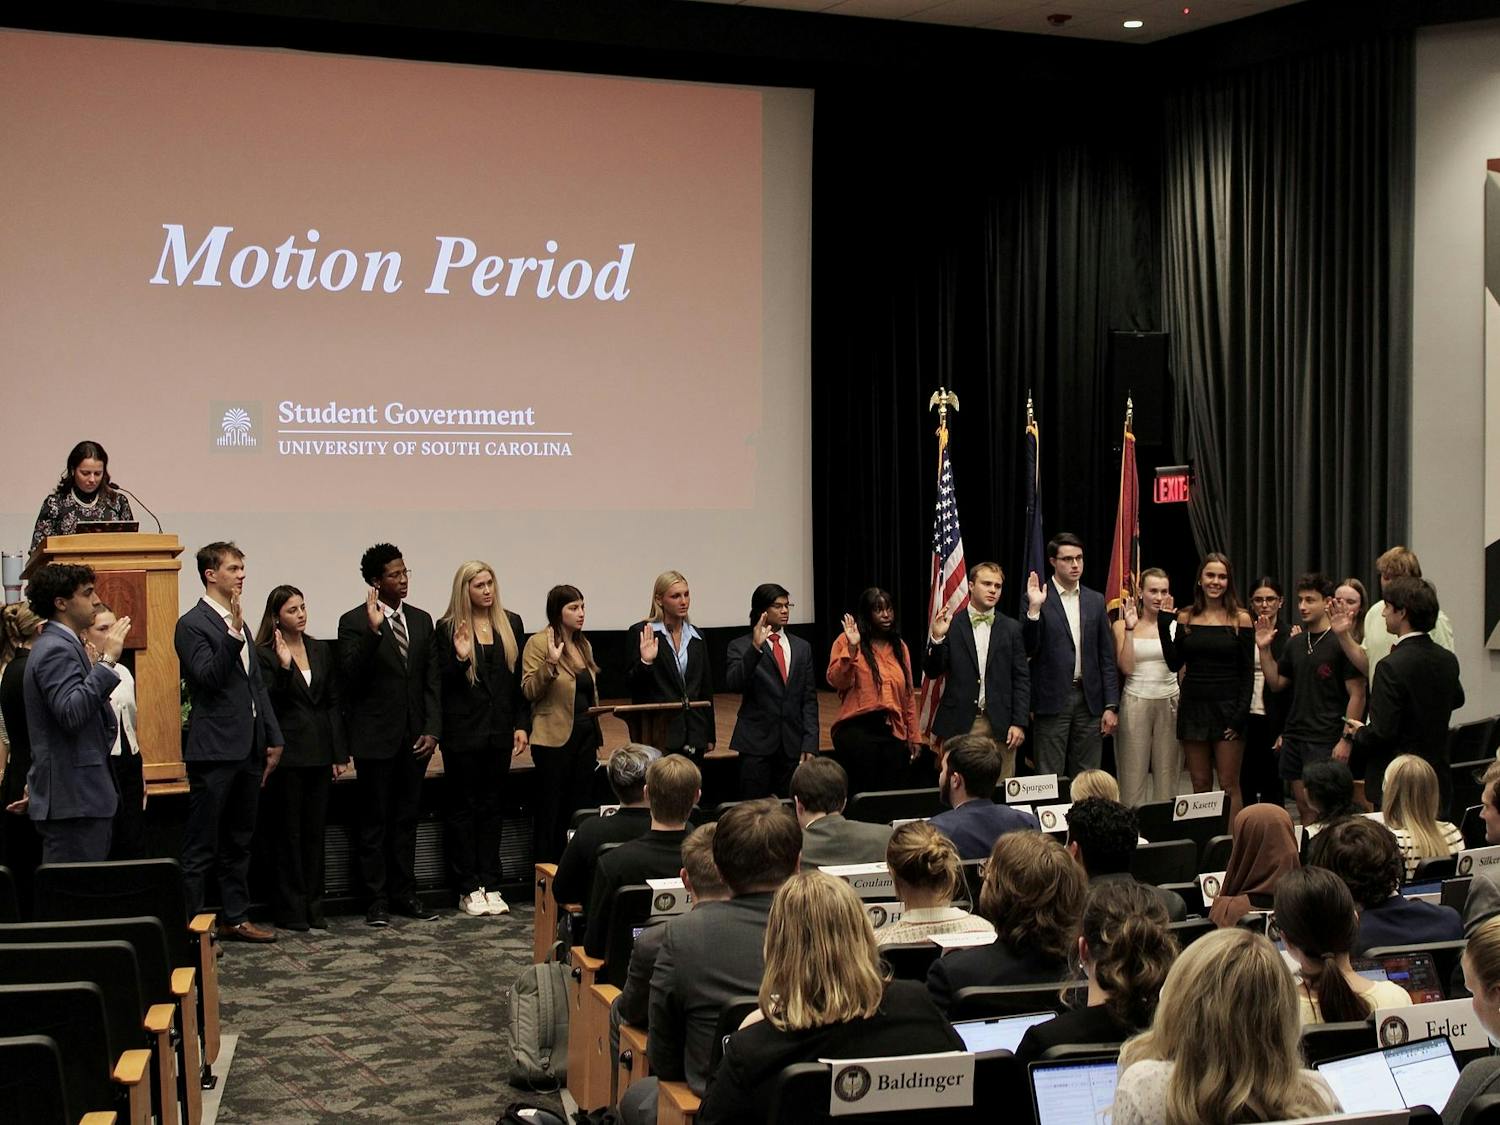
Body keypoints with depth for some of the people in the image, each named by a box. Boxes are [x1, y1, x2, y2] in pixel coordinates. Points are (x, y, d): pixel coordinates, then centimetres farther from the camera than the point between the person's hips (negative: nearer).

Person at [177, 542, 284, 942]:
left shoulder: (238, 624, 17)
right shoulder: (192, 624, -8)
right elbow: (208, 676, -21)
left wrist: (274, 738, 16)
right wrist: (233, 635, -30)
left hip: (248, 750, 8)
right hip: (215, 751, -8)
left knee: (238, 843, 15)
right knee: (200, 848, -3)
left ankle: (236, 918, 22)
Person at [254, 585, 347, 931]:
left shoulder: (321, 650, 10)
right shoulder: (265, 654, -5)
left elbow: (334, 703, 10)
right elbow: (269, 704, -13)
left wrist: (339, 753, 5)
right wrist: (284, 666, -25)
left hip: (319, 755, 5)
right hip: (288, 755, -5)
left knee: (315, 831, 9)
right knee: (289, 833, 2)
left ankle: (313, 907, 16)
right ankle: (291, 911, 9)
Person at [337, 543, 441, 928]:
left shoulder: (422, 620, 9)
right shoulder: (355, 622, -6)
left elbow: (432, 680, 9)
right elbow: (350, 677, -17)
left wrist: (432, 729, -1)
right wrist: (373, 631, -28)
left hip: (414, 737, 5)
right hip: (376, 737, -5)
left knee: (407, 820, 12)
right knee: (374, 823, 3)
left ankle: (404, 894, 20)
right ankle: (377, 899, 10)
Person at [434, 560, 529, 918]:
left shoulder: (511, 624, 7)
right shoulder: (448, 628, -4)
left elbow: (520, 678, 8)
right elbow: (441, 683, -5)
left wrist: (522, 724, 3)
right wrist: (460, 657, -22)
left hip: (499, 731, 4)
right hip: (463, 732, -3)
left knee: (491, 807, 10)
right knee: (463, 808, 4)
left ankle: (491, 886, 15)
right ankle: (469, 890, 9)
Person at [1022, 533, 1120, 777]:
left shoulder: (1095, 600, 10)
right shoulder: (1038, 598, -2)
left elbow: (1106, 657, 10)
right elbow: (1028, 649, -9)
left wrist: (1111, 706, 4)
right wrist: (1034, 609, -22)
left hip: (1090, 701, 4)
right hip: (1053, 700, -4)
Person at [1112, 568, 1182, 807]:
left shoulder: (1174, 624, 4)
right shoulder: (1122, 625, 2)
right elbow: (1126, 667, -9)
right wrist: (1129, 629, -13)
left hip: (1170, 703, 1)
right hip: (1136, 703, -1)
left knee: (1167, 773, 5)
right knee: (1133, 774, 1)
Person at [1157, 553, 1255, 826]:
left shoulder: (1240, 619, 0)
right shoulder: (1186, 618, 7)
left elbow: (1248, 673, -1)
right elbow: (1174, 664, 3)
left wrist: (1240, 715, -9)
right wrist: (1162, 624, -3)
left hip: (1227, 708, -3)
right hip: (1193, 707, 3)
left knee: (1228, 785, -3)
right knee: (1200, 785, 6)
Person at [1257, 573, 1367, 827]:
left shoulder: (1340, 643, -8)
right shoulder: (1296, 644, 13)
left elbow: (1357, 695, -10)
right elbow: (1276, 684, 19)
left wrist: (1346, 740, -15)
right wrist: (1264, 649, 7)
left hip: (1325, 740, -7)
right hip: (1294, 737, 7)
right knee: (1304, 808, 9)